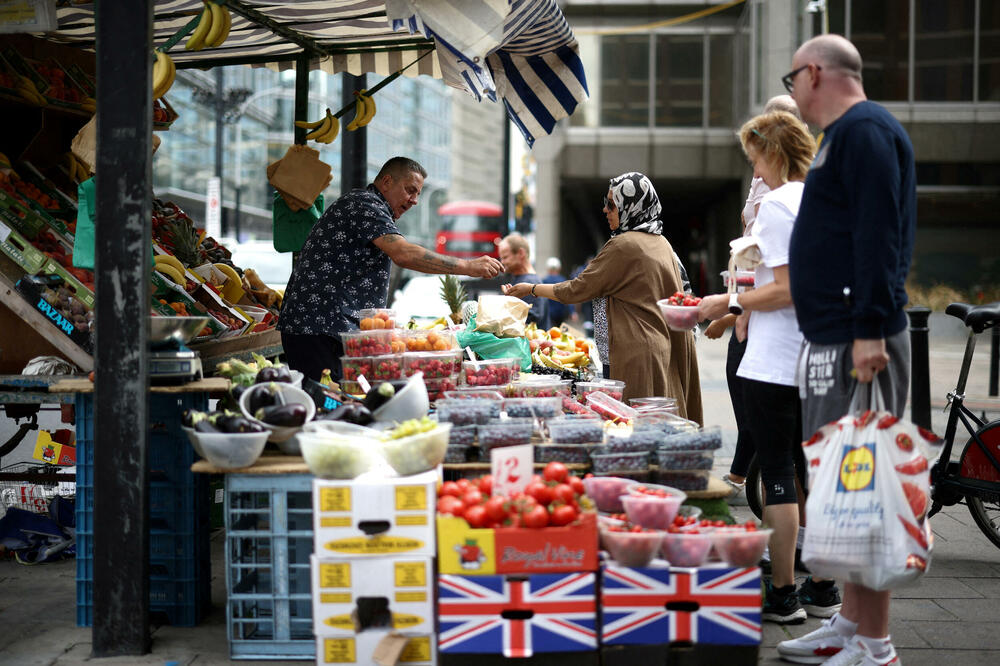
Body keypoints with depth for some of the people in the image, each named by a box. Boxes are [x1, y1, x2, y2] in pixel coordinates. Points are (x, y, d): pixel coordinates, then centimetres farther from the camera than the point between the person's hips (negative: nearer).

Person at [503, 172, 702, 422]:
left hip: (638, 354, -9)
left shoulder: (623, 245, -13)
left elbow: (578, 289, -7)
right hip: (667, 352, 9)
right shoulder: (661, 243, 13)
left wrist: (531, 289, 5)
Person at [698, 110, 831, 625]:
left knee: (777, 475, -3)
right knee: (811, 471, 15)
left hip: (774, 365, -9)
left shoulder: (776, 203, -13)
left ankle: (782, 596, 2)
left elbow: (787, 290, -20)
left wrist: (732, 303, -8)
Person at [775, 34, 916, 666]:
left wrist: (869, 331, -26)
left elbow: (878, 236, -21)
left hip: (859, 343, -11)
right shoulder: (845, 134, 21)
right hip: (834, 339, 11)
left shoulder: (865, 131, -11)